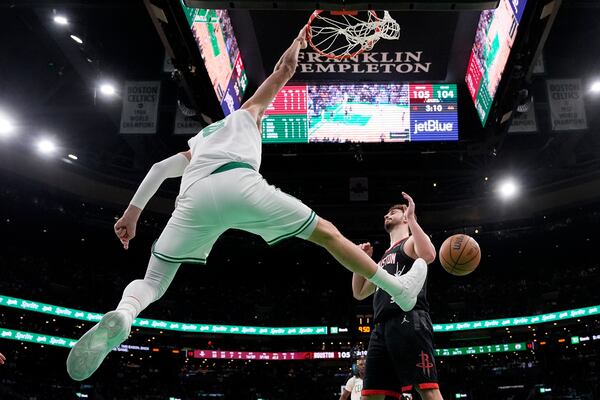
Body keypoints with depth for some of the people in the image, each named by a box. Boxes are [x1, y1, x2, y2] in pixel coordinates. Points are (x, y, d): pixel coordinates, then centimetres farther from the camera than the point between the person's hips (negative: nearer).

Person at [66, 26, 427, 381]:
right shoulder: (246, 114, 36)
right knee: (327, 233, 13)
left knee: (154, 282, 15)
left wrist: (132, 212, 27)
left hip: (195, 197, 3)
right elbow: (283, 71, 35)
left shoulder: (199, 140, 42)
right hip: (239, 184, -2)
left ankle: (121, 316, -19)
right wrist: (298, 41, 54)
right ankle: (400, 290, 17)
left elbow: (160, 169, 29)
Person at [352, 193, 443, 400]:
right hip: (381, 327, 8)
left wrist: (412, 217, -9)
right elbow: (359, 293, 31)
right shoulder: (384, 257, 32)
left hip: (408, 320, -8)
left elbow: (428, 255, -16)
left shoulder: (411, 242, 11)